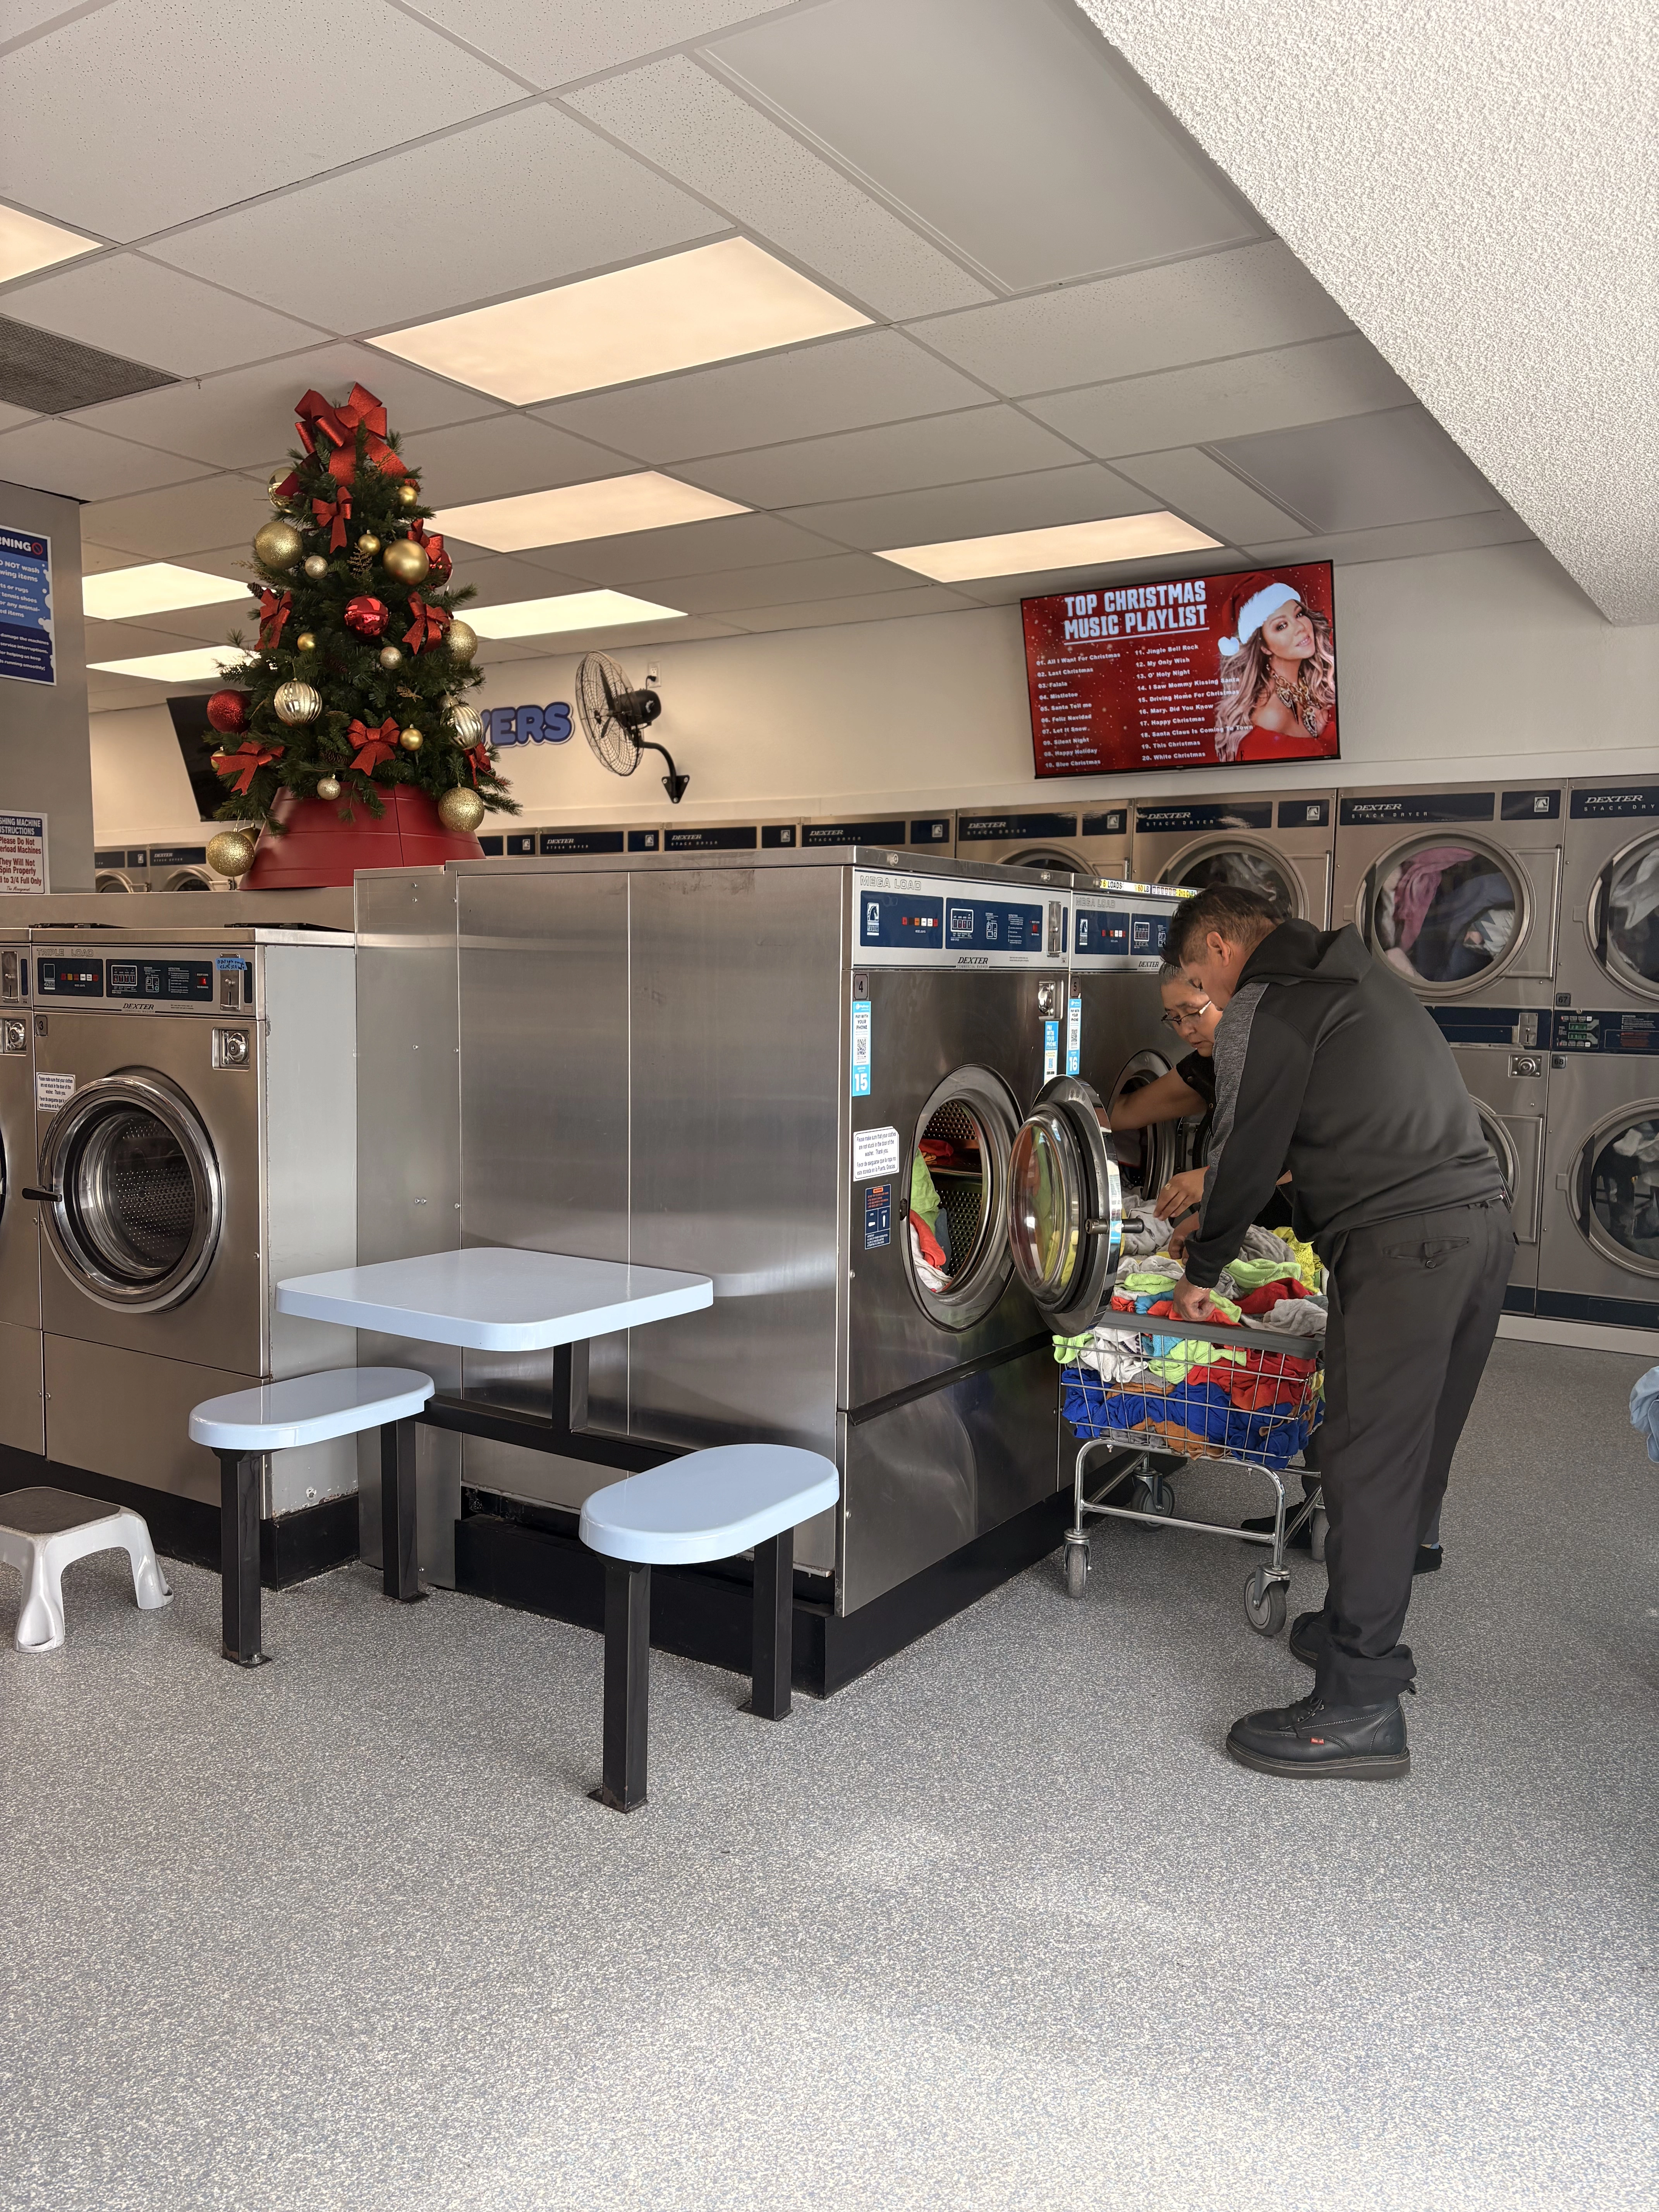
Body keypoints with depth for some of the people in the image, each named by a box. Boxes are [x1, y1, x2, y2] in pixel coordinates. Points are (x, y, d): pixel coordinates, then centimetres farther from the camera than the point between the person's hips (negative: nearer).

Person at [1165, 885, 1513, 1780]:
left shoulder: (1264, 1009, -6)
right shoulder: (1358, 975, 23)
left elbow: (1244, 1153, -4)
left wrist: (1203, 1271, 11)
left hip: (1402, 1247, -10)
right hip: (1482, 1221, 10)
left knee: (1370, 1467, -6)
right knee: (1412, 1457, 17)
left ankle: (1359, 1711, -1)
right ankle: (1368, 1631, 31)